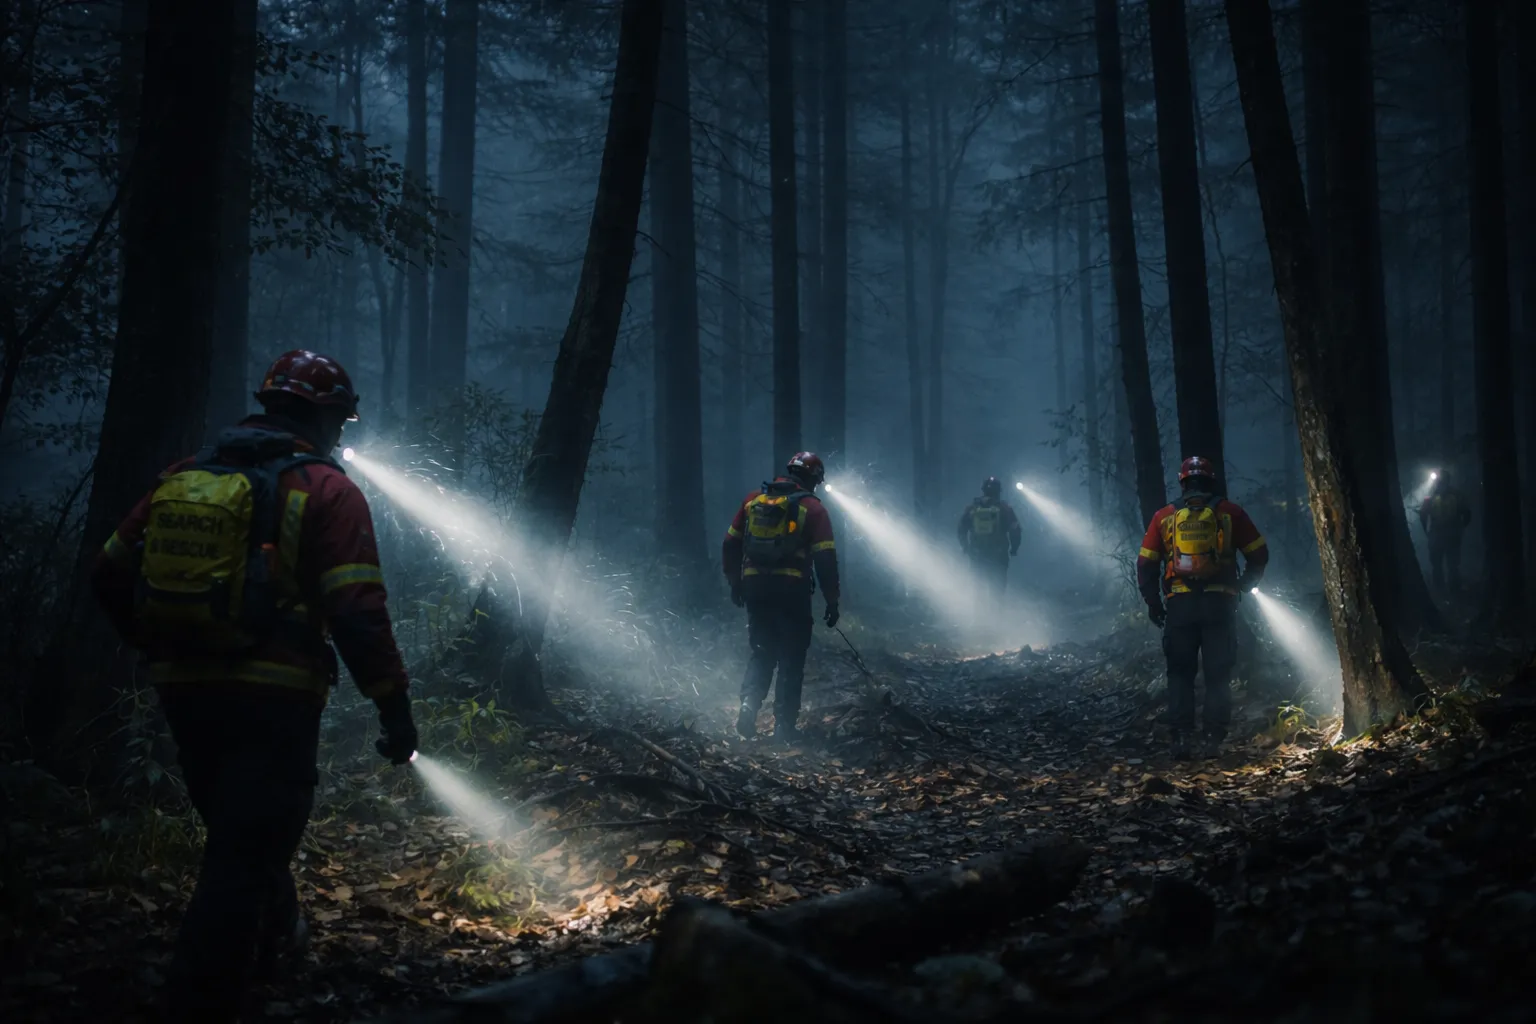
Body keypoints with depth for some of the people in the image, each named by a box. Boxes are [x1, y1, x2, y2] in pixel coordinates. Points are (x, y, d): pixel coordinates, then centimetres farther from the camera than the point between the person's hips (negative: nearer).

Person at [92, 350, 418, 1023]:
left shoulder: (182, 479, 9)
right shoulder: (326, 491, -8)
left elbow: (110, 576, 11)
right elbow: (358, 613, -16)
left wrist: (160, 651, 23)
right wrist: (394, 706, -9)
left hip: (184, 693, 7)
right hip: (272, 698, -7)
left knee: (238, 834, 26)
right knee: (245, 858, -2)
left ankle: (273, 938, 48)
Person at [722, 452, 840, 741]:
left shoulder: (753, 500, 8)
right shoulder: (813, 509, -4)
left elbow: (730, 545, 12)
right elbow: (825, 559, -7)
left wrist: (735, 583, 22)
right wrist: (831, 600, 0)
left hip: (755, 589, 4)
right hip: (792, 592, -4)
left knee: (762, 653, 16)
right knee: (791, 659, 7)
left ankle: (749, 705, -5)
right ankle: (783, 725, 5)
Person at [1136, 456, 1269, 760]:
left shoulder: (1164, 516, 8)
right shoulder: (1229, 512, 4)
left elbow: (1145, 564, 7)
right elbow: (1259, 554, 6)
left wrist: (1153, 603, 15)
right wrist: (1243, 586, 19)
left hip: (1180, 605, 1)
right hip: (1219, 603, -1)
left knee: (1180, 673, 9)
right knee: (1218, 674, 6)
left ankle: (1181, 737, 0)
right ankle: (1213, 739, 0)